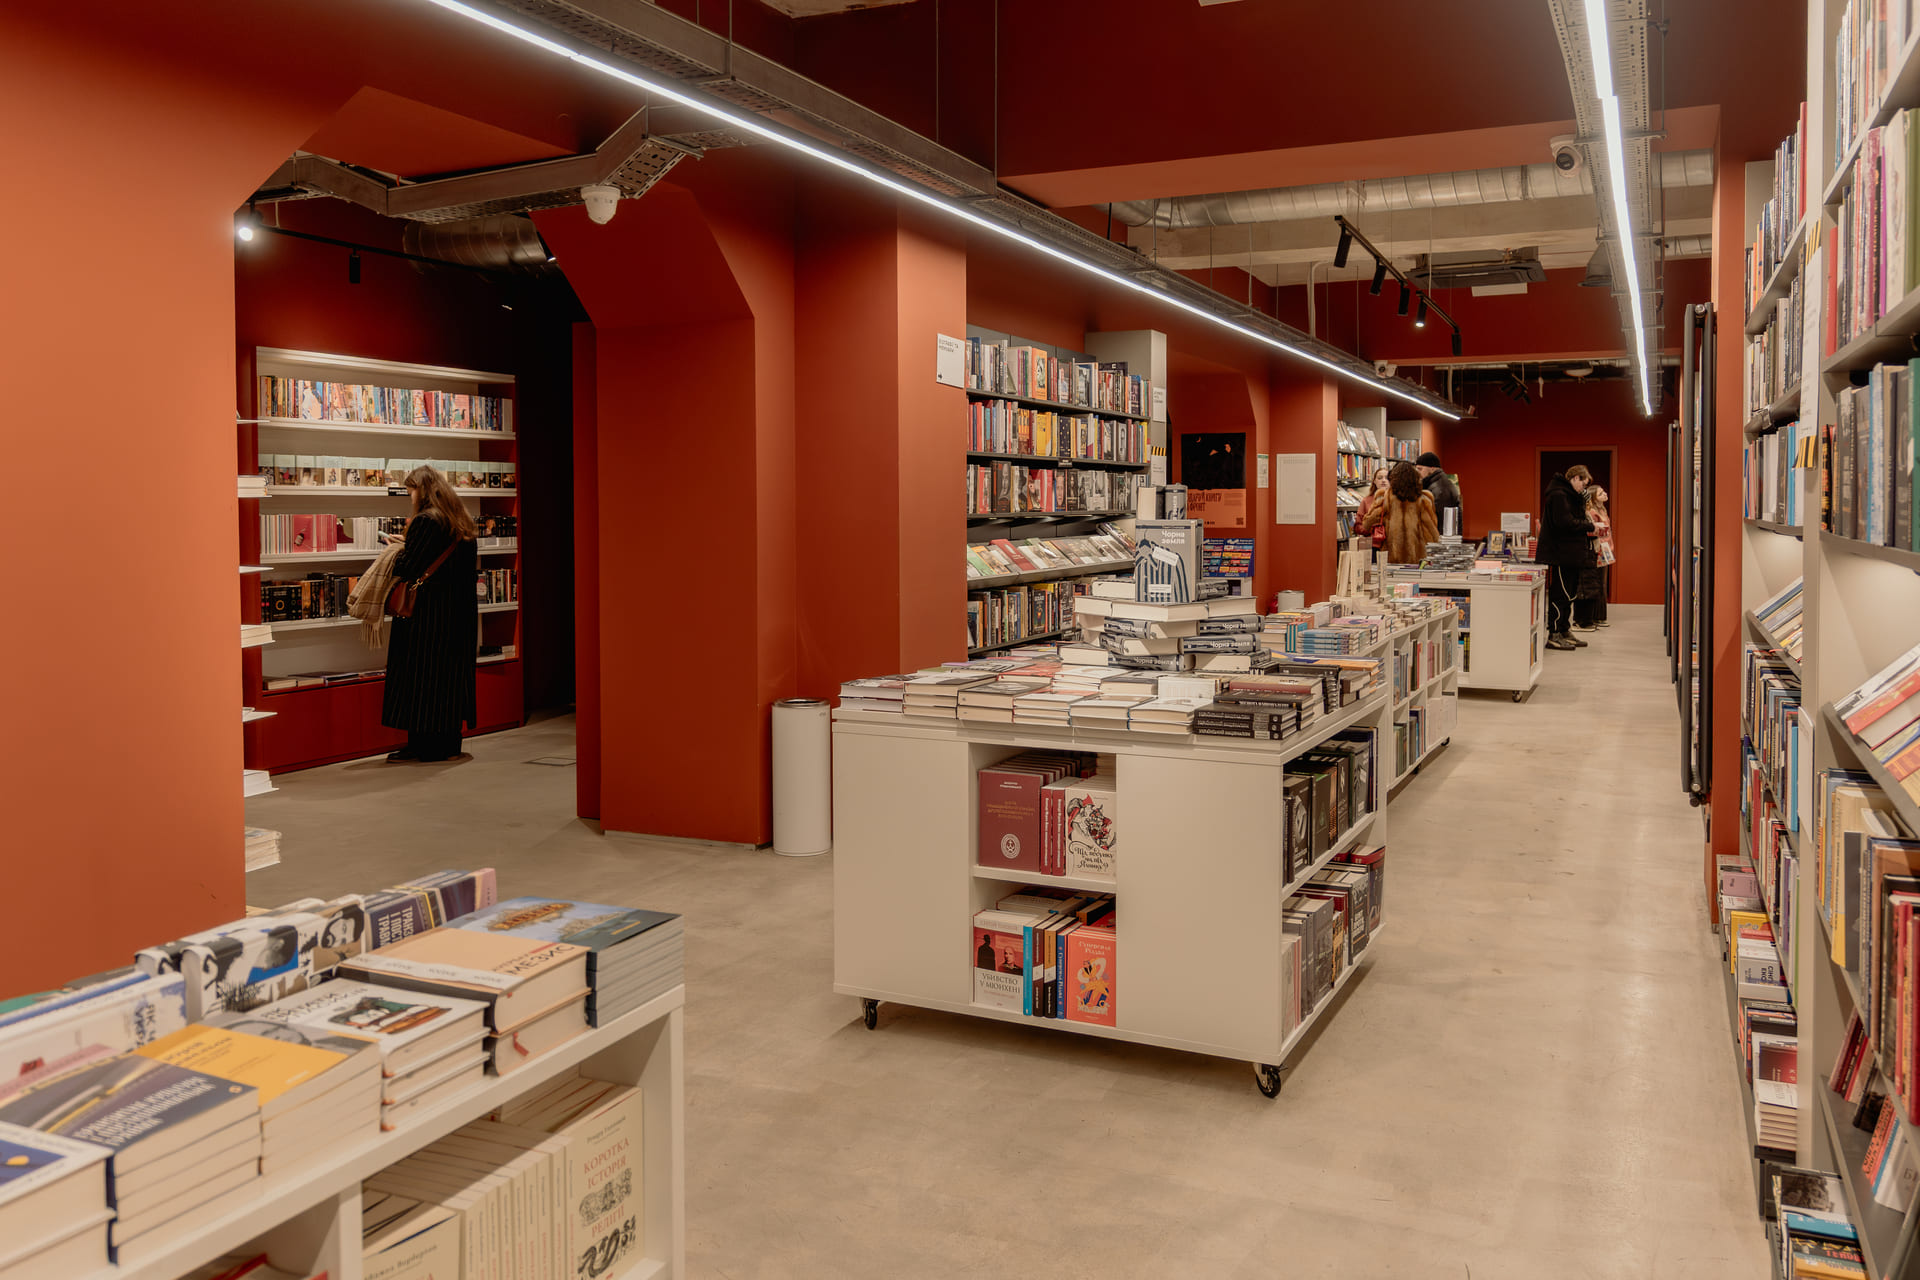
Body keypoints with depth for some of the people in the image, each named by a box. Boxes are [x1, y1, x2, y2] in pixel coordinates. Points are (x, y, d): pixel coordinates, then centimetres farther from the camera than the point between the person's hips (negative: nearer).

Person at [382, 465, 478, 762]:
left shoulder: (424, 522, -14)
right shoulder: (462, 523, 10)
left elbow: (406, 569, -17)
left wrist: (397, 550, 4)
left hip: (426, 611, -8)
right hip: (460, 611, 8)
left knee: (419, 674, 0)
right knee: (452, 672, 11)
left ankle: (423, 745, 3)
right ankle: (449, 742, 16)